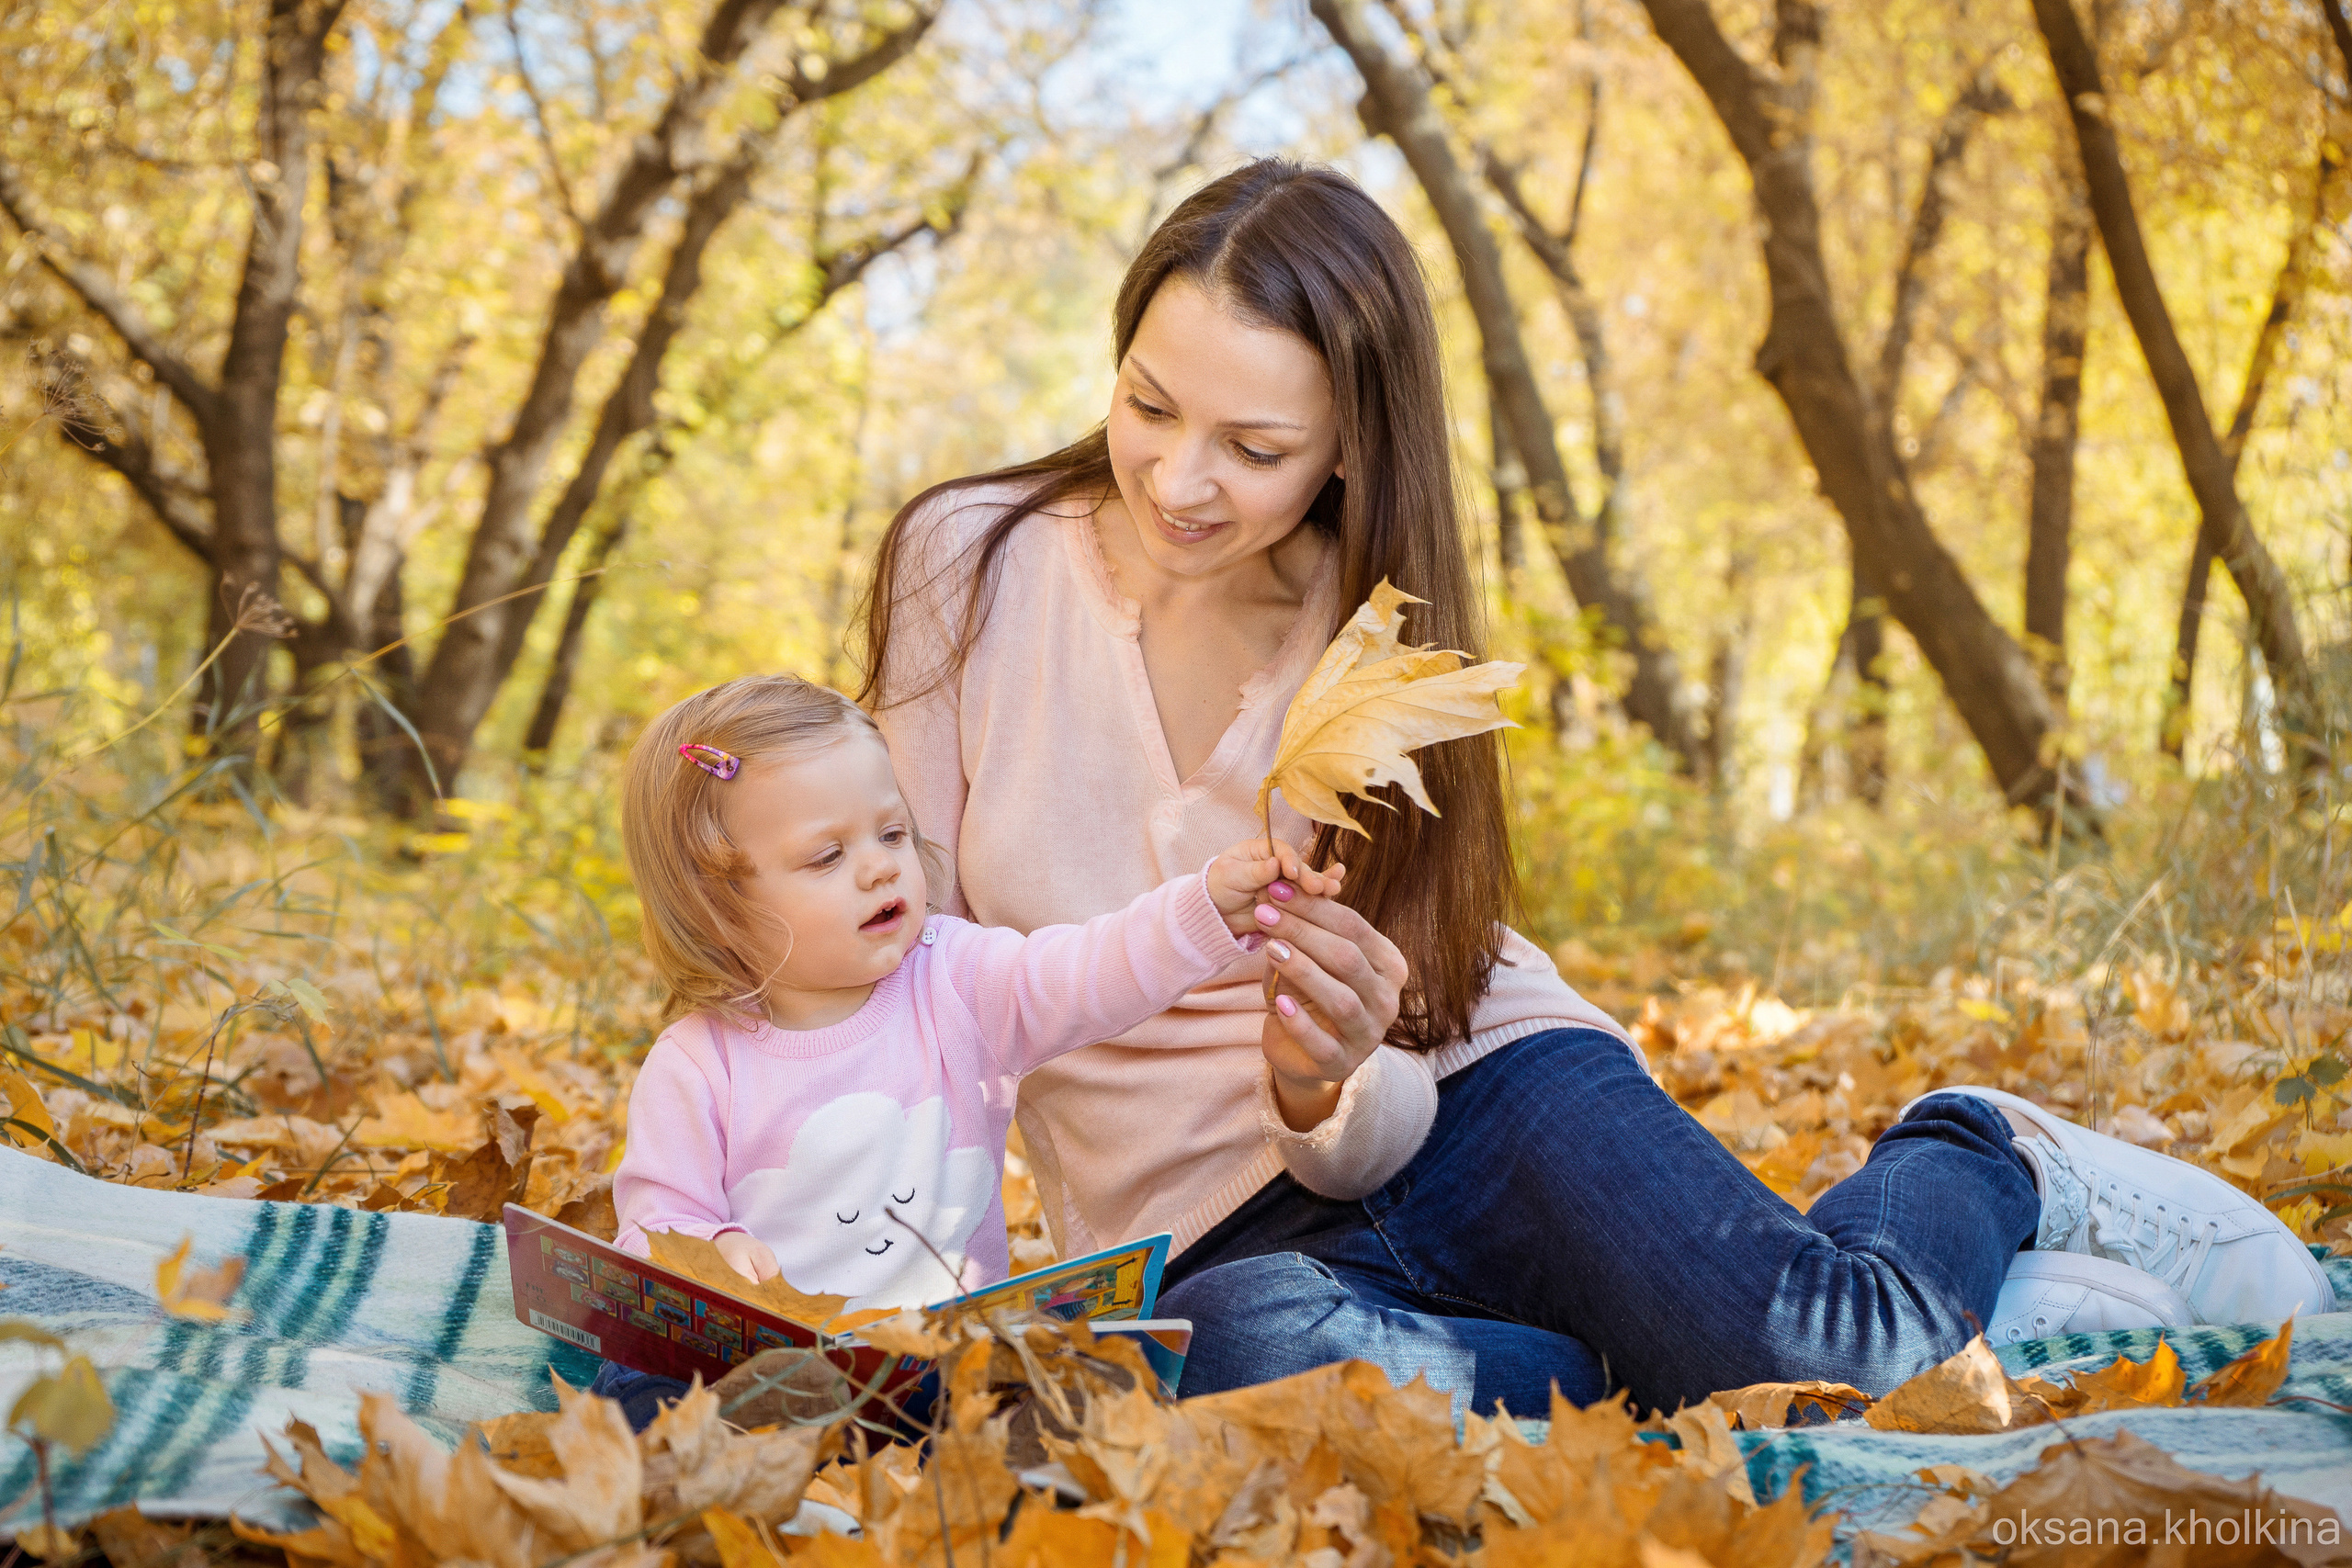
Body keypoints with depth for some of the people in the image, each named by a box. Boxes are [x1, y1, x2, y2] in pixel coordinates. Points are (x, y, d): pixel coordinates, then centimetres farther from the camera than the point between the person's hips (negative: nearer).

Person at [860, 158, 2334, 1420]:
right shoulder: (970, 562, -7)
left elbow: (1399, 1084, -5)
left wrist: (1328, 1087, -30)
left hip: (1475, 1098, 1)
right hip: (1216, 1224, -1)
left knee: (1830, 1349, -27)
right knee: (1255, 1350, -39)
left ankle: (1990, 1170, 9)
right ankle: (1681, 1340, -12)